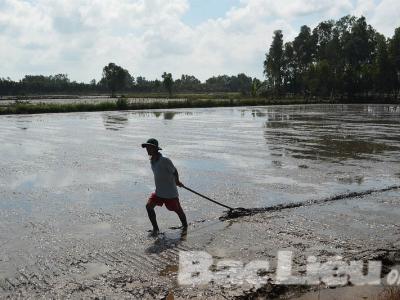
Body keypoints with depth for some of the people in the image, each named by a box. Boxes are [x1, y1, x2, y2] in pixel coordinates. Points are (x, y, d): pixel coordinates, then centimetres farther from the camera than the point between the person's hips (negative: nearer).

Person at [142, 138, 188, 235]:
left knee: (178, 210, 9)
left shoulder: (165, 161, -25)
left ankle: (185, 226, 36)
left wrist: (177, 182, 3)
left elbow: (174, 171, -11)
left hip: (170, 192, -6)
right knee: (149, 206, -8)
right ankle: (155, 228, 7)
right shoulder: (152, 160, 0)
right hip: (158, 191, 7)